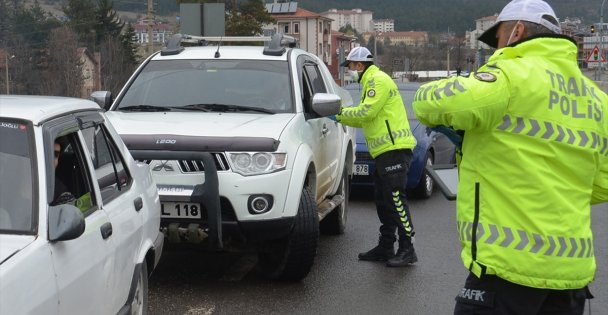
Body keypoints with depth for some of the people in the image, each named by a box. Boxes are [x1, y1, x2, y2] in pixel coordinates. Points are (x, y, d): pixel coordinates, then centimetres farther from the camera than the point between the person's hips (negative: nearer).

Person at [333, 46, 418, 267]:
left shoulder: (378, 80, -9)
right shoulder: (371, 83, 23)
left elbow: (367, 112, -18)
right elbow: (367, 120, 23)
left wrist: (341, 112, -5)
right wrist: (342, 117, 17)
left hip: (394, 149, -11)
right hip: (384, 151, 11)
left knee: (395, 199, -11)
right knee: (383, 201, 13)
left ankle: (407, 250, -8)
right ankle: (385, 247, 19)